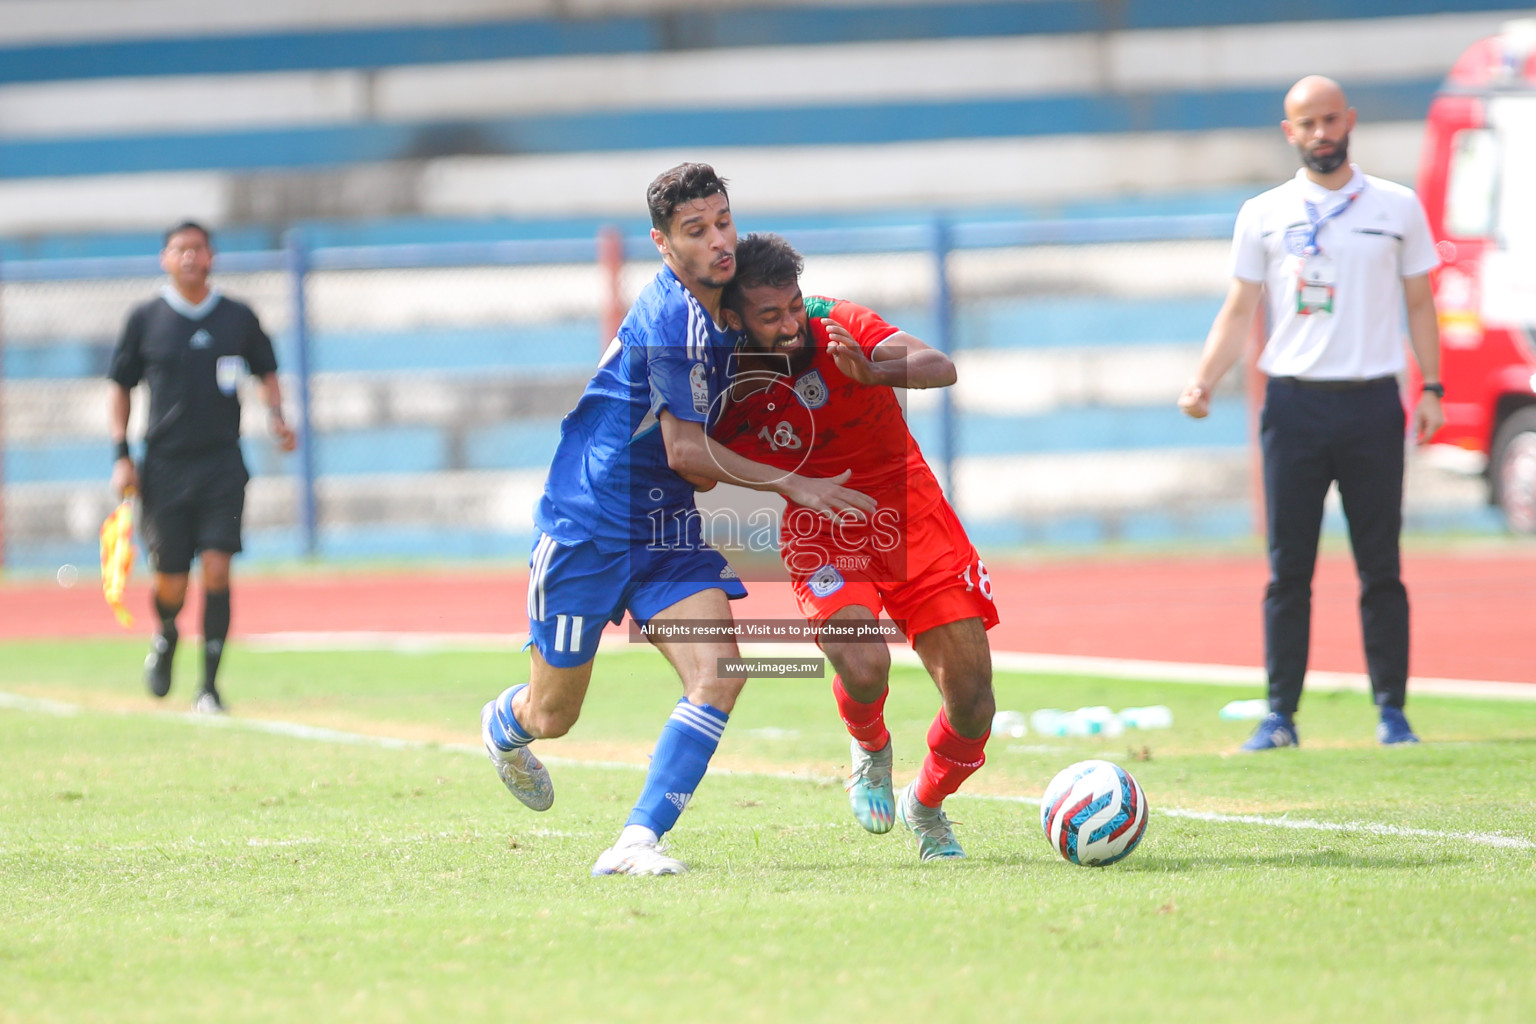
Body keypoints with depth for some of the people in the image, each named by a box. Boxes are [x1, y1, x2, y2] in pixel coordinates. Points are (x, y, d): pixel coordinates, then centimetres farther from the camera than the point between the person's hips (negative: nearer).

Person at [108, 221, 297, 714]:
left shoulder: (238, 318, 5)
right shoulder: (145, 320, 2)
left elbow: (266, 371, 19)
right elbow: (121, 387, 10)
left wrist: (276, 416, 0)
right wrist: (122, 456, 2)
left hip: (222, 463, 0)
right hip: (165, 465, 0)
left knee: (216, 570, -12)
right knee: (171, 583, 1)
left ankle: (209, 685, -4)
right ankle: (165, 636, 37)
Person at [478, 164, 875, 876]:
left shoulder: (713, 306, 3)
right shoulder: (672, 318, -24)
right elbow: (688, 455, -22)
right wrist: (793, 486, -18)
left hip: (667, 528, 7)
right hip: (586, 524, -7)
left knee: (719, 673, -16)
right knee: (553, 715, 7)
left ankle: (637, 840, -16)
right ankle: (504, 725, 45)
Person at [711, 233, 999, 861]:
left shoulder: (839, 327, -16)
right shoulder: (730, 392, -14)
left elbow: (941, 369, -28)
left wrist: (875, 372, -45)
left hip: (910, 515, 1)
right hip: (821, 533, -1)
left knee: (973, 705, -3)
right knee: (862, 663, -31)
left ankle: (926, 807, 29)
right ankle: (870, 751, 7)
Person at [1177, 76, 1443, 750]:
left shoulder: (1397, 208, 9)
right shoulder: (1263, 215, 8)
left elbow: (1419, 303, 13)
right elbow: (1238, 311, 8)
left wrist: (1432, 387, 2)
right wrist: (1203, 383, -5)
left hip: (1372, 403, 0)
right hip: (1294, 403, 0)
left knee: (1381, 568, 1)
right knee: (1288, 569, -1)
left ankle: (1392, 712, 6)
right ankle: (1281, 714, 2)